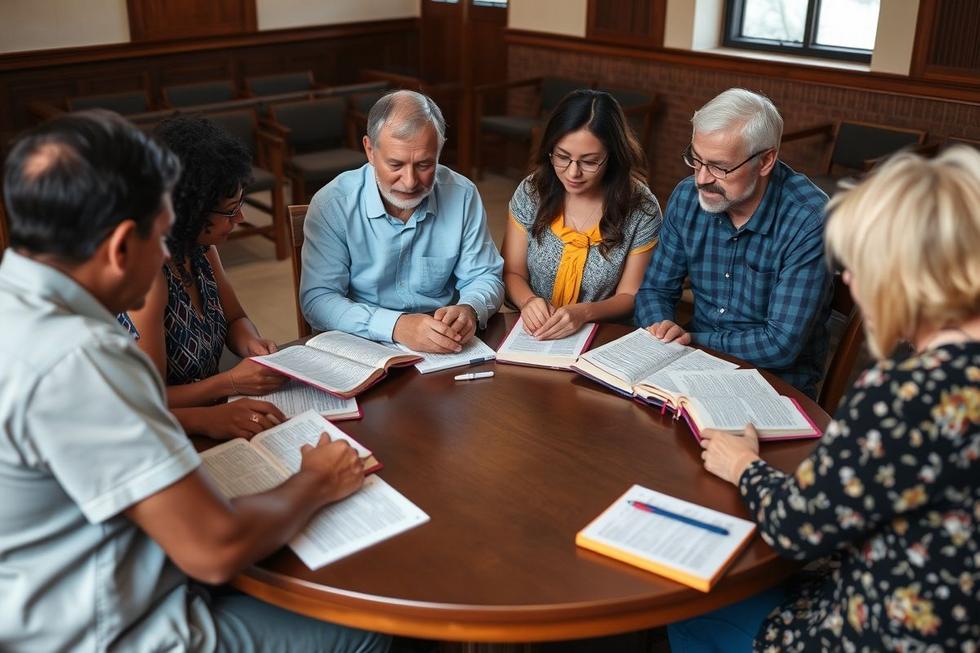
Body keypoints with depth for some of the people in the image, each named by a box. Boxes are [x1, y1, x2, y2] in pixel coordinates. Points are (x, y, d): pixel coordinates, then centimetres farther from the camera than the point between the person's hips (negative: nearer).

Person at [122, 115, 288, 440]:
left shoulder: (201, 248, 0)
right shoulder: (148, 273, -23)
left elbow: (235, 319, 16)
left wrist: (252, 344, -5)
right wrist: (231, 382, -23)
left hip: (212, 418, 7)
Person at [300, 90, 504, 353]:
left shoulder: (463, 196, -3)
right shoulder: (332, 204, -10)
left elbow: (485, 278, 5)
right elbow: (317, 300, -15)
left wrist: (470, 310, -20)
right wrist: (395, 326, -31)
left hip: (444, 351, 2)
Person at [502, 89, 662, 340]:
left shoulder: (641, 209, -8)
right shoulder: (531, 193, -2)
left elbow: (630, 297, -2)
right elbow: (512, 273, 3)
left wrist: (584, 313, -22)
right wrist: (528, 300, -19)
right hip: (533, 335, 2)